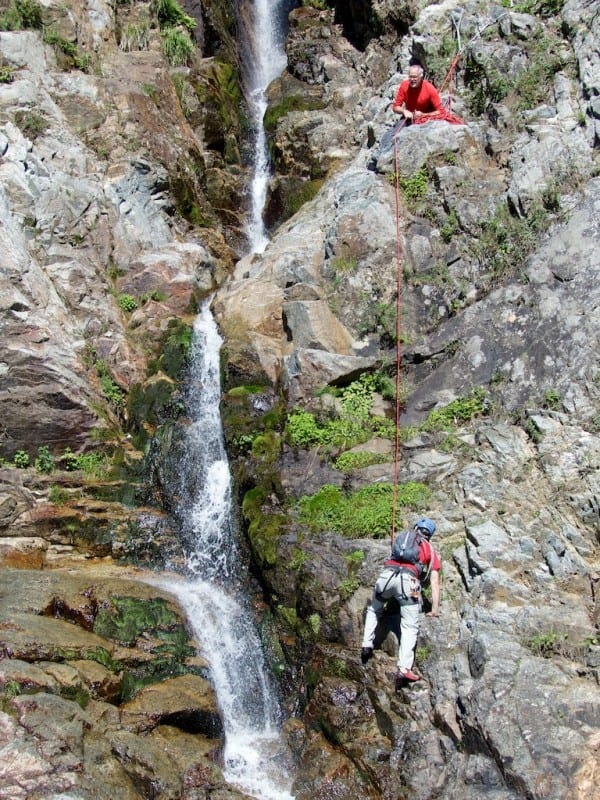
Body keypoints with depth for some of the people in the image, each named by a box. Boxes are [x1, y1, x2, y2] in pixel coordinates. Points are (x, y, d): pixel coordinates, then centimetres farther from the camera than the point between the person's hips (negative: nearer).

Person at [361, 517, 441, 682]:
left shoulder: (402, 537, 32)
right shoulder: (431, 551, 26)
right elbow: (435, 582, 20)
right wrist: (435, 608, 23)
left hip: (387, 574, 3)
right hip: (408, 580, -2)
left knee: (374, 610, 29)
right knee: (410, 627, 0)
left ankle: (367, 645, 17)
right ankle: (404, 668, -13)